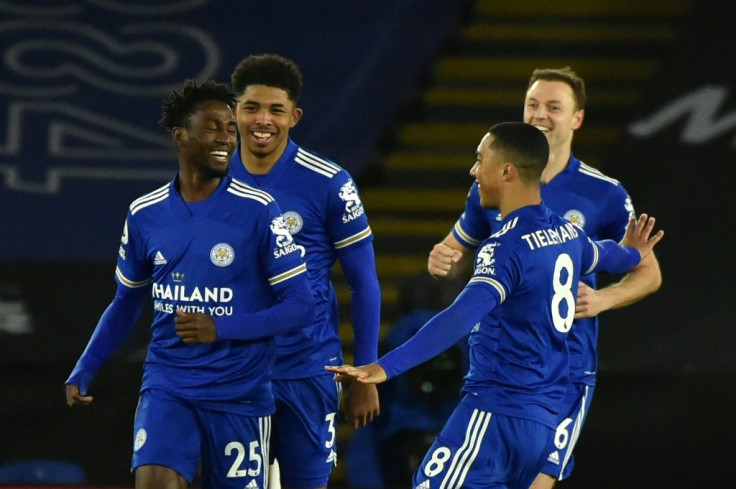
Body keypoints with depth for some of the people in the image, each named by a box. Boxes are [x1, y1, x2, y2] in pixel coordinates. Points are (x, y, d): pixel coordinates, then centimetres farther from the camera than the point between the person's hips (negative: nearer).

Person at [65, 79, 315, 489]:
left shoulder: (258, 210, -7)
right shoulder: (145, 214, 4)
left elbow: (301, 305, -8)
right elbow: (127, 303, 19)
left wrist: (222, 328, -19)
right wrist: (84, 373, 10)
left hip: (240, 394, -2)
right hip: (167, 387, 2)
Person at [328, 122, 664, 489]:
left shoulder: (507, 246, -16)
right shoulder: (566, 234, 12)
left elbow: (461, 318, -30)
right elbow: (599, 255, 37)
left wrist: (386, 367, -40)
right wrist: (630, 253, 63)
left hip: (497, 410, -9)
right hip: (544, 418, 9)